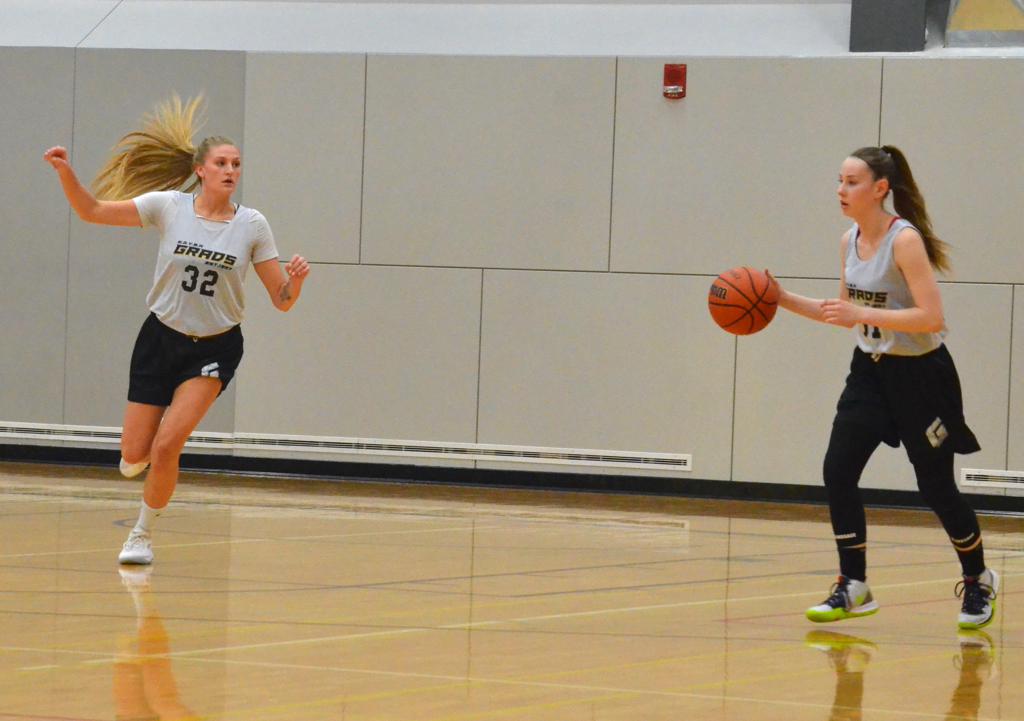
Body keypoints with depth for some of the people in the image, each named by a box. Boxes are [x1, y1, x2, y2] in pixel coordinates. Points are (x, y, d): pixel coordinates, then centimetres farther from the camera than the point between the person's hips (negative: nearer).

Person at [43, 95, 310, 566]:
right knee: (133, 460, -1)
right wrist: (65, 172, -22)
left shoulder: (252, 226, -6)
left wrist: (295, 280, -26)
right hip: (161, 338, 1)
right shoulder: (168, 206, -7)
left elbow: (282, 300, -4)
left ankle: (143, 535, 5)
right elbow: (91, 211, -6)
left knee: (167, 446, -18)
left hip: (214, 349, -1)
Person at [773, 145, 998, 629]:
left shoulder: (905, 240, -20)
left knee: (936, 486, 2)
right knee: (838, 471, -8)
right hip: (871, 369, 7)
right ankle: (854, 588, 0)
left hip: (919, 375, -7)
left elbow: (931, 318, -26)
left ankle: (978, 581, 24)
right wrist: (785, 300, 3)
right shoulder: (850, 242, 2)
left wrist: (862, 314, -31)